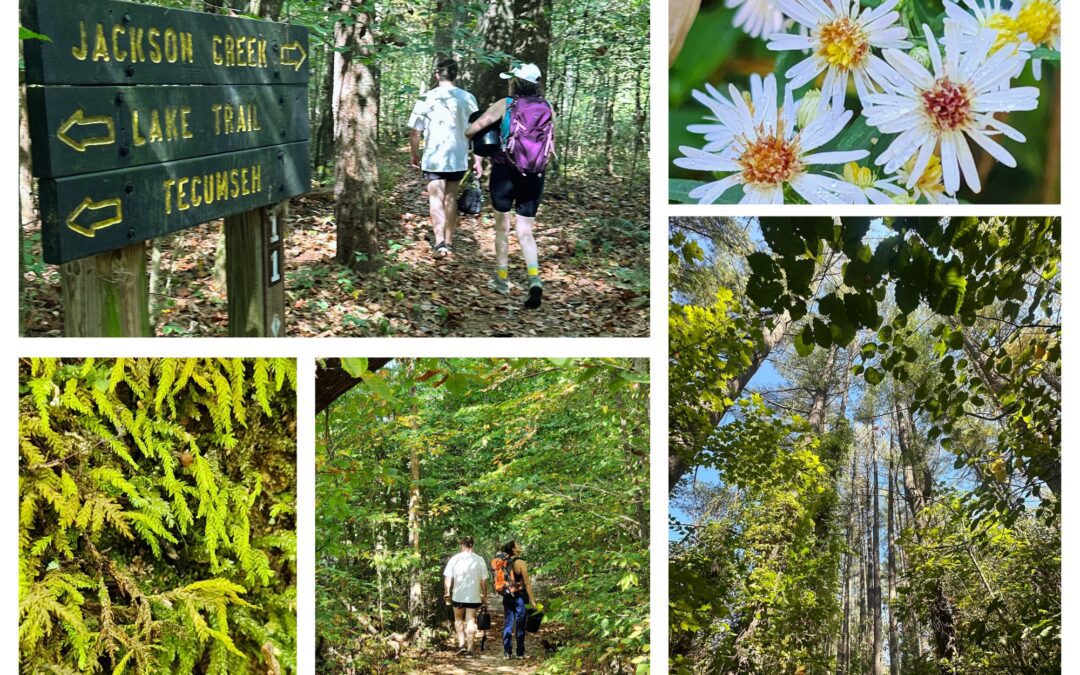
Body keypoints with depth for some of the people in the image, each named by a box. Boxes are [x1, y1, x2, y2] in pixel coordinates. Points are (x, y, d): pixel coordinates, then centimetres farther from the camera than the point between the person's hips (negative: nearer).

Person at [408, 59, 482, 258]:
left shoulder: (427, 98, -4)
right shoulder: (467, 98, 0)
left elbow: (414, 130, 0)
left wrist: (414, 153, 15)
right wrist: (478, 159, 5)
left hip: (433, 157, -2)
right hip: (458, 158, 2)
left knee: (436, 198, -5)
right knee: (451, 197, 16)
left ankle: (440, 242, -22)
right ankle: (449, 242, 23)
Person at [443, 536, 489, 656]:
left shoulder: (454, 559, -3)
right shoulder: (479, 560, -2)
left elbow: (447, 578, -3)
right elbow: (484, 580, 0)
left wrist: (447, 592, 7)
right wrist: (484, 596, 8)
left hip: (458, 596, 0)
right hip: (474, 596, 0)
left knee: (458, 619, 17)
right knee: (471, 621, 7)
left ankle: (461, 643, 2)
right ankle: (469, 648, 4)